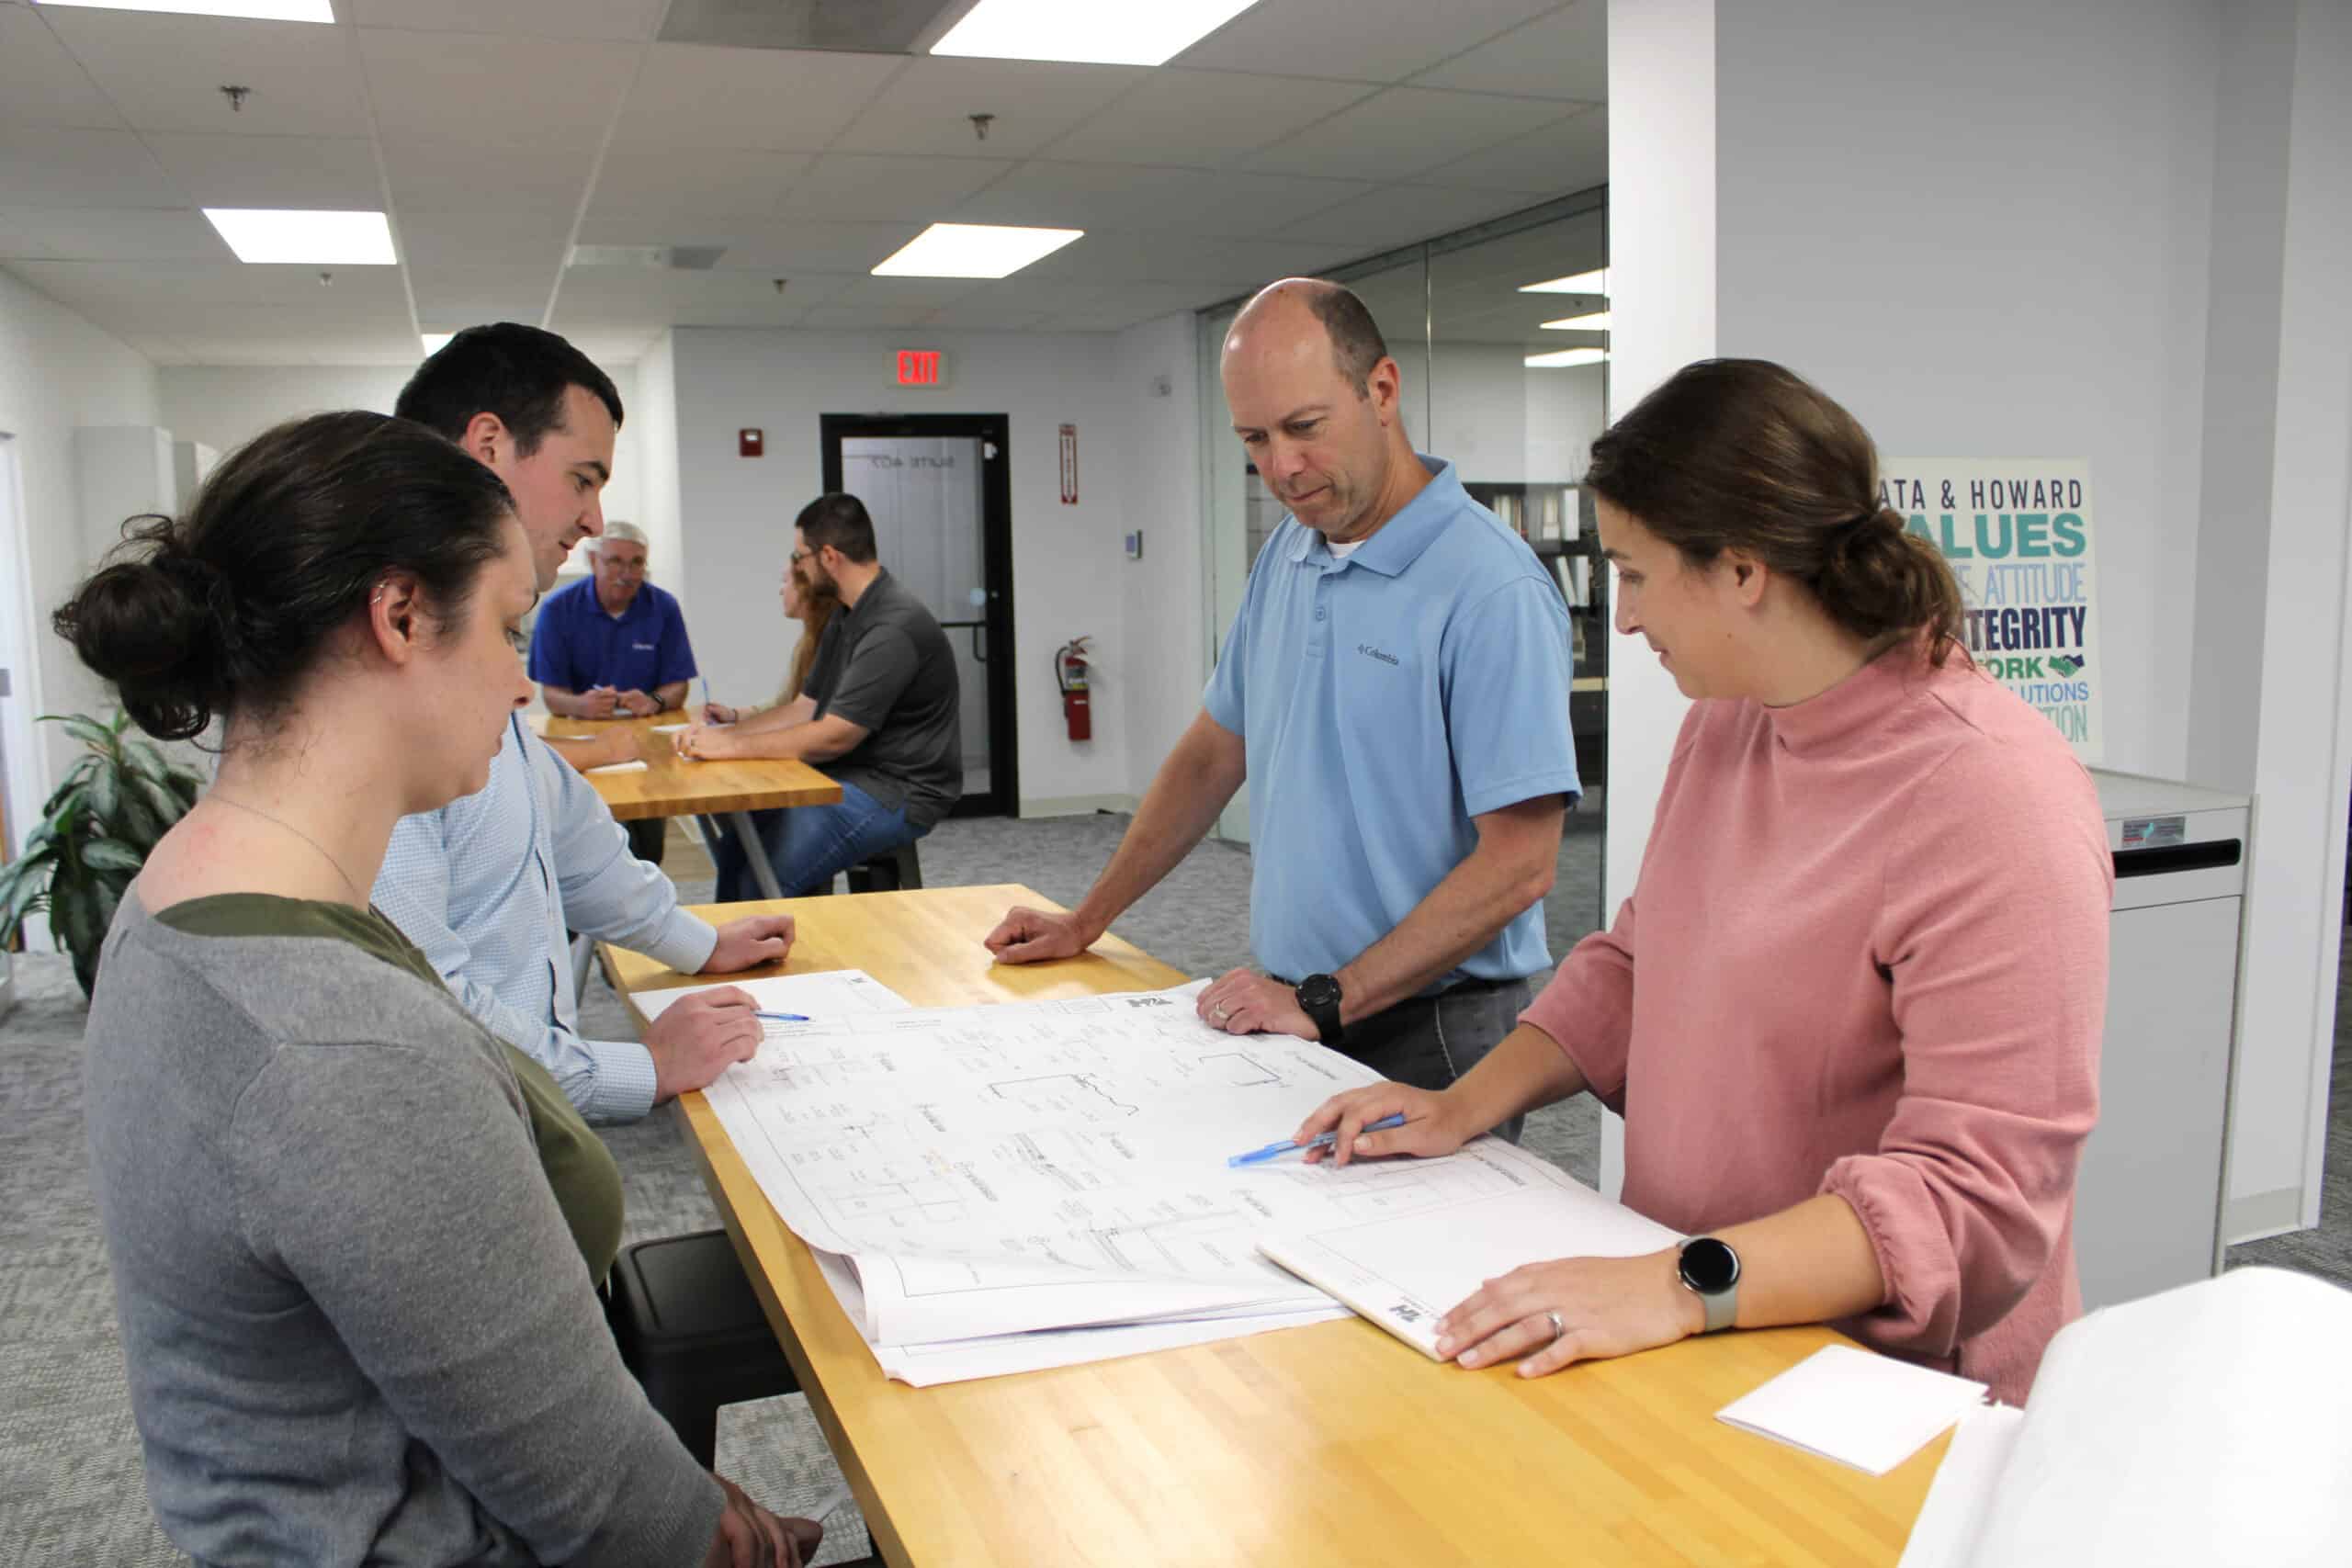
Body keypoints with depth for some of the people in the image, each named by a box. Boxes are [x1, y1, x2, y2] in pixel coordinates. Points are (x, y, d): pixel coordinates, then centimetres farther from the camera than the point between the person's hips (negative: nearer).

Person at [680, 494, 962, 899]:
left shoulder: (894, 627, -20)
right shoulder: (846, 619, 15)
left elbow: (835, 736, -22)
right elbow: (805, 708, 19)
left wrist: (731, 745, -14)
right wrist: (723, 731, 4)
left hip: (897, 795, -10)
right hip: (848, 779, 10)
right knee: (733, 846, 0)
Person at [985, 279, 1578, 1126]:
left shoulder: (1492, 590, -18)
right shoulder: (1286, 555, 6)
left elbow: (1517, 864, -21)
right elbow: (1216, 751, 15)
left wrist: (1325, 1003, -21)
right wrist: (1086, 922, 15)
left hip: (1428, 1034, -6)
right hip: (1296, 1009, 7)